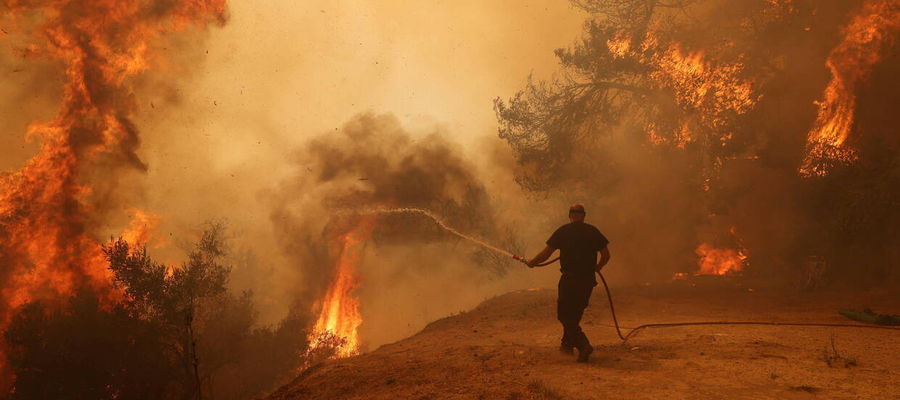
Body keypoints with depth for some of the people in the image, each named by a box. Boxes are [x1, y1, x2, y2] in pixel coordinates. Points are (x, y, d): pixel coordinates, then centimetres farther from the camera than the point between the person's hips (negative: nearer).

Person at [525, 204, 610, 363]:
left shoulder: (563, 231, -3)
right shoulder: (593, 231, 4)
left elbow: (546, 254, -4)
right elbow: (606, 255, 3)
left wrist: (531, 262, 13)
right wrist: (597, 267, 22)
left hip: (569, 279, -4)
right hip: (588, 280, 4)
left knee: (564, 315, 2)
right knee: (575, 313, 21)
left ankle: (583, 345, -14)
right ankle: (567, 343, 30)